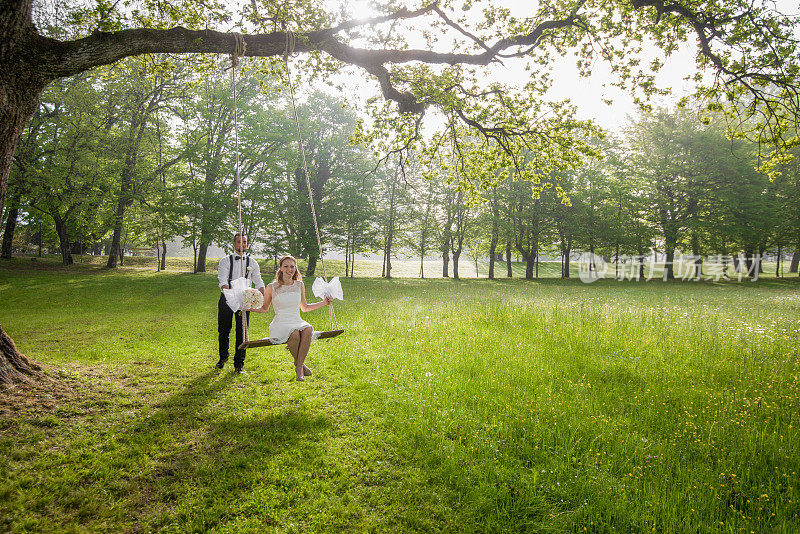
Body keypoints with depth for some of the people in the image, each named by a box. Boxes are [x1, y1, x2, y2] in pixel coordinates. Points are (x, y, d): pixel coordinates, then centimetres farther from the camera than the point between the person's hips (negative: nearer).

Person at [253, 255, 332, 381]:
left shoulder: (300, 285, 12)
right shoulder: (272, 287, 2)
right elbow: (264, 309, 15)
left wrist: (324, 302, 17)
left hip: (297, 322, 3)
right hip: (280, 324, -3)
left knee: (308, 330, -33)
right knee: (294, 334, -36)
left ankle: (299, 368, -25)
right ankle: (299, 363, -10)